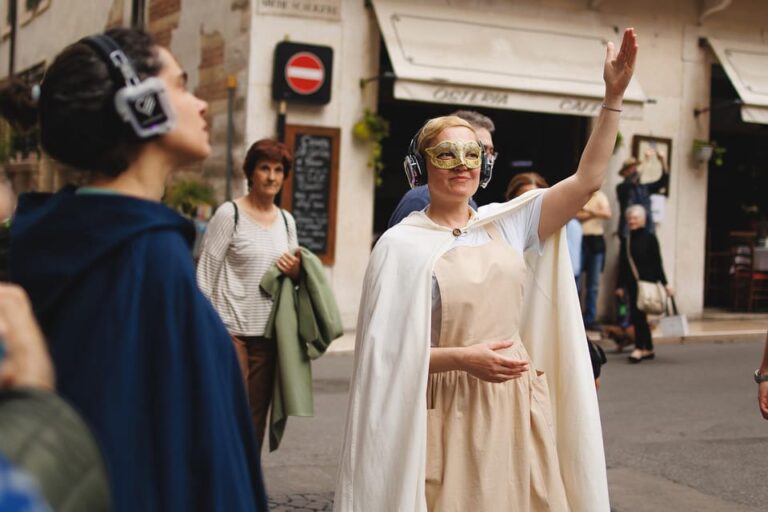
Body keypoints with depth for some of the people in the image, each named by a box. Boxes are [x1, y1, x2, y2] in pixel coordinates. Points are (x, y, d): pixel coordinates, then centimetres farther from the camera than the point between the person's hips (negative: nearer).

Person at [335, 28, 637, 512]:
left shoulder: (505, 224, 7)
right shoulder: (402, 244, -6)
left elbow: (586, 182, 1)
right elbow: (384, 352, -9)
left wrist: (614, 97, -6)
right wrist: (462, 358, -21)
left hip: (518, 410, 5)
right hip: (450, 417, -4)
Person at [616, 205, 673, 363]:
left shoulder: (649, 238, -2)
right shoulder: (625, 240, 10)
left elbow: (657, 263, -2)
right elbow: (622, 265, 13)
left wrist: (665, 283, -4)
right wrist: (620, 285, 11)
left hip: (647, 282, -5)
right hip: (632, 283, 5)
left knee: (637, 315, -13)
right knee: (639, 316, 9)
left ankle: (639, 348, -10)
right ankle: (648, 349, 19)